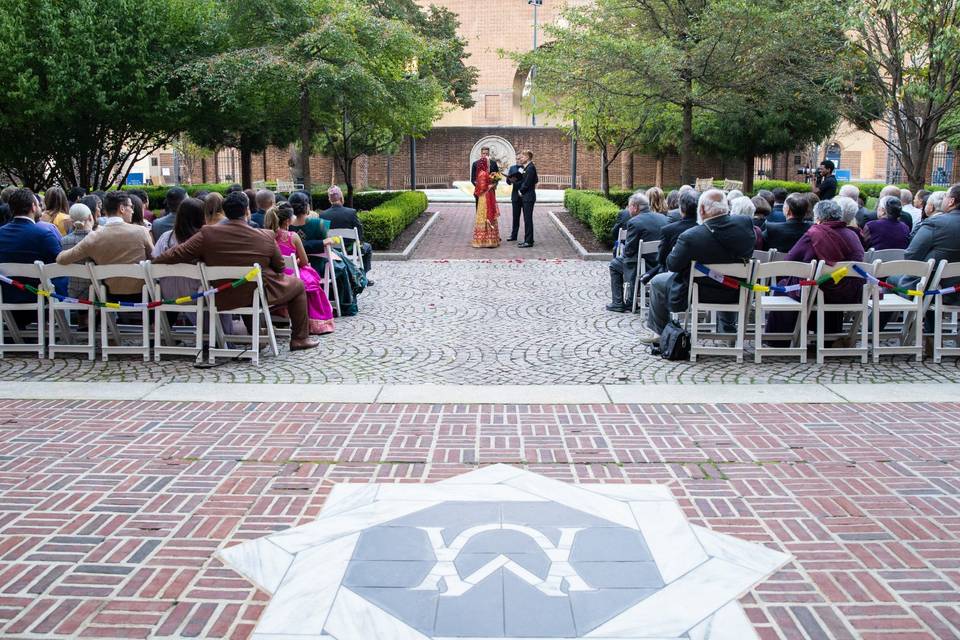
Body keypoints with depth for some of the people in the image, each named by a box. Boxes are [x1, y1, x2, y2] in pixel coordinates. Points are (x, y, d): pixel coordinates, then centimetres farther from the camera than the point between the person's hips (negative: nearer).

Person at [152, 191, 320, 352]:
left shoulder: (207, 233, -14)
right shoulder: (266, 237, -15)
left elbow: (175, 255, -11)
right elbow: (279, 268, 0)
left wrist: (154, 261, 8)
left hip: (221, 299, 4)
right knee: (298, 285, 21)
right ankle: (299, 338, 24)